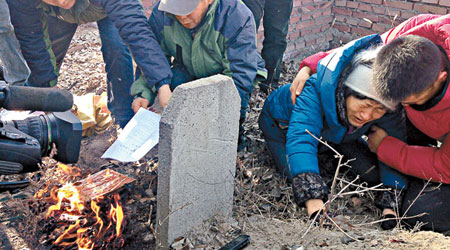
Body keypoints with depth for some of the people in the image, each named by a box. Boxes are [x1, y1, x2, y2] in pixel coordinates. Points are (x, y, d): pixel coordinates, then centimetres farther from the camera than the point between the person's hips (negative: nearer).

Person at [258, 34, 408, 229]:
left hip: (332, 131, 4)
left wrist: (391, 204, -40)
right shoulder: (316, 91, -46)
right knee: (302, 177, -23)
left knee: (374, 173, -5)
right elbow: (300, 139, -57)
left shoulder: (388, 109, -32)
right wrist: (314, 201, -68)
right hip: (284, 121, -3)